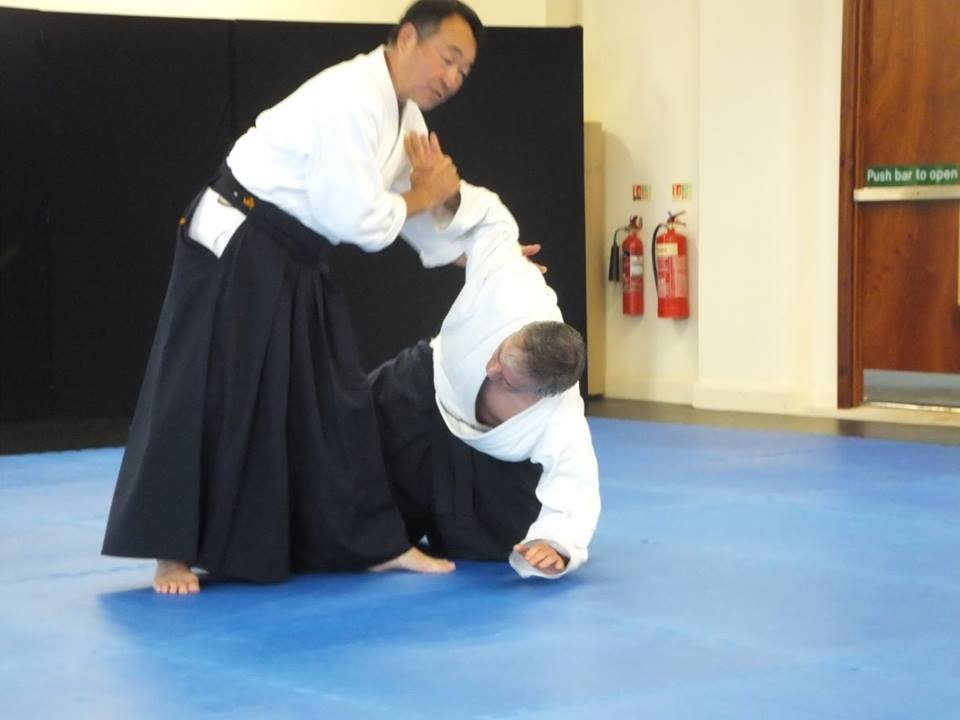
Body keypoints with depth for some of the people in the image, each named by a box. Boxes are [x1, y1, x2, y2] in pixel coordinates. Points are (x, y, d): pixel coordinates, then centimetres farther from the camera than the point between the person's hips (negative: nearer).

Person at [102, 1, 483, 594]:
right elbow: (355, 218, -25)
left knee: (334, 396, 9)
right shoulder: (351, 98, -23)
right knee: (206, 396, -7)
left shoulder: (405, 116, 9)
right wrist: (425, 196, -9)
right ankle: (174, 550, 1)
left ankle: (376, 542, 15)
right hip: (235, 249, -9)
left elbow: (416, 213, 19)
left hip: (295, 263, 10)